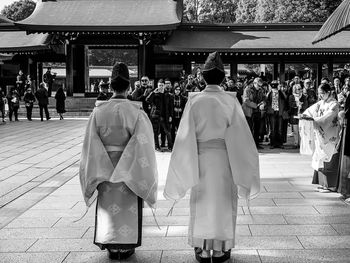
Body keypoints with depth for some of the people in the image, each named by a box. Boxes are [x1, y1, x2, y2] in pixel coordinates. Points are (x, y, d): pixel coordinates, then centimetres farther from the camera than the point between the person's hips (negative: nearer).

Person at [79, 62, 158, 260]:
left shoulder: (99, 111, -7)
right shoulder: (136, 112, -13)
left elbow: (91, 144, -8)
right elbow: (142, 143, -18)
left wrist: (99, 171, -2)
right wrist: (145, 175, -10)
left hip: (105, 168, 2)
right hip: (130, 169, -2)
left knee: (109, 205, 15)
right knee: (128, 207, 12)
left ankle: (111, 246, 22)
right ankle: (126, 246, 20)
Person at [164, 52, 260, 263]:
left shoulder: (194, 101, -7)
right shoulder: (230, 101, -8)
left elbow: (186, 136, -8)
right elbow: (240, 134, -10)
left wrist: (186, 164, -1)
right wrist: (245, 164, -2)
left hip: (200, 158, 1)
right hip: (225, 159, -1)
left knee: (202, 203, 12)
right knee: (223, 203, 12)